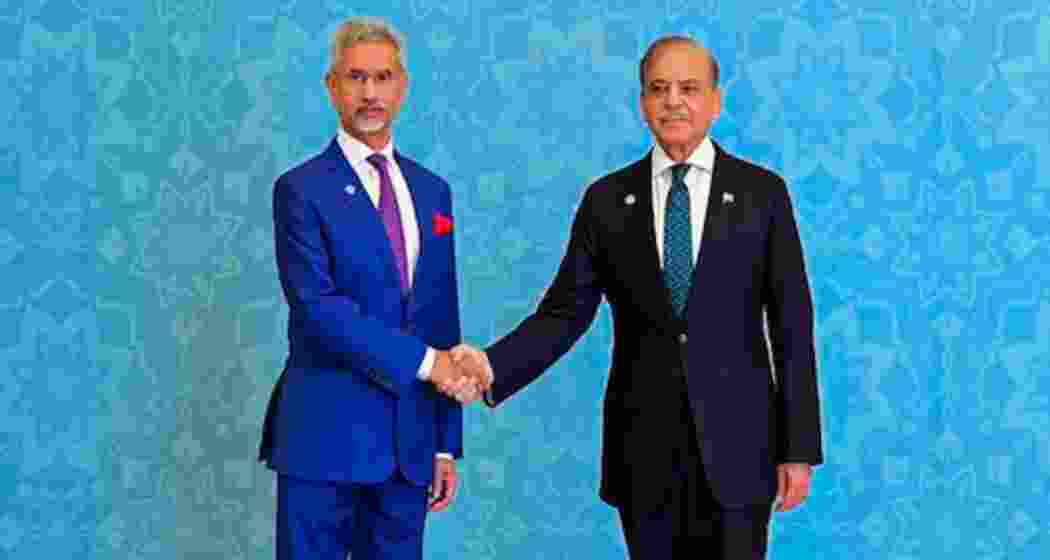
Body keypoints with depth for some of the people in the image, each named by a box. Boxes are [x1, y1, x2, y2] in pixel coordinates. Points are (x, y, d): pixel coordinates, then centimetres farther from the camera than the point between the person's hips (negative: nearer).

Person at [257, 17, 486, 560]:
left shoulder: (432, 191, 13)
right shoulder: (302, 189, -3)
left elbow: (444, 322, 13)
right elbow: (318, 307, -16)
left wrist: (447, 444, 11)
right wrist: (422, 360, -15)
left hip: (409, 442, 5)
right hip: (325, 436, -5)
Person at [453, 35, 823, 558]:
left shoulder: (762, 192, 1)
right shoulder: (606, 200, 4)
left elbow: (791, 326, 1)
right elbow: (565, 312, 2)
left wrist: (800, 448, -2)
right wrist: (494, 366, -16)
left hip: (735, 443, -1)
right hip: (642, 450, 1)